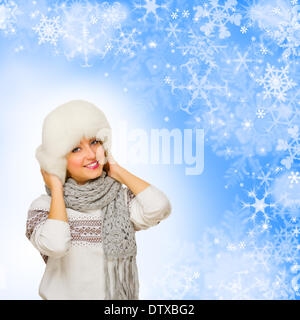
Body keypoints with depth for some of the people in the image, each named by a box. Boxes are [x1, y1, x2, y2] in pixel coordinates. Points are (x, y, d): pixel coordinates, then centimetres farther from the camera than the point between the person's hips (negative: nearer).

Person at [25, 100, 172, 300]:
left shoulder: (122, 199, 0)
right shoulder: (43, 207, -2)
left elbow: (159, 207, -18)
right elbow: (55, 245, -21)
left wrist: (118, 172, -5)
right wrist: (56, 189, -7)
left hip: (120, 294, 1)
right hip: (66, 294, -1)